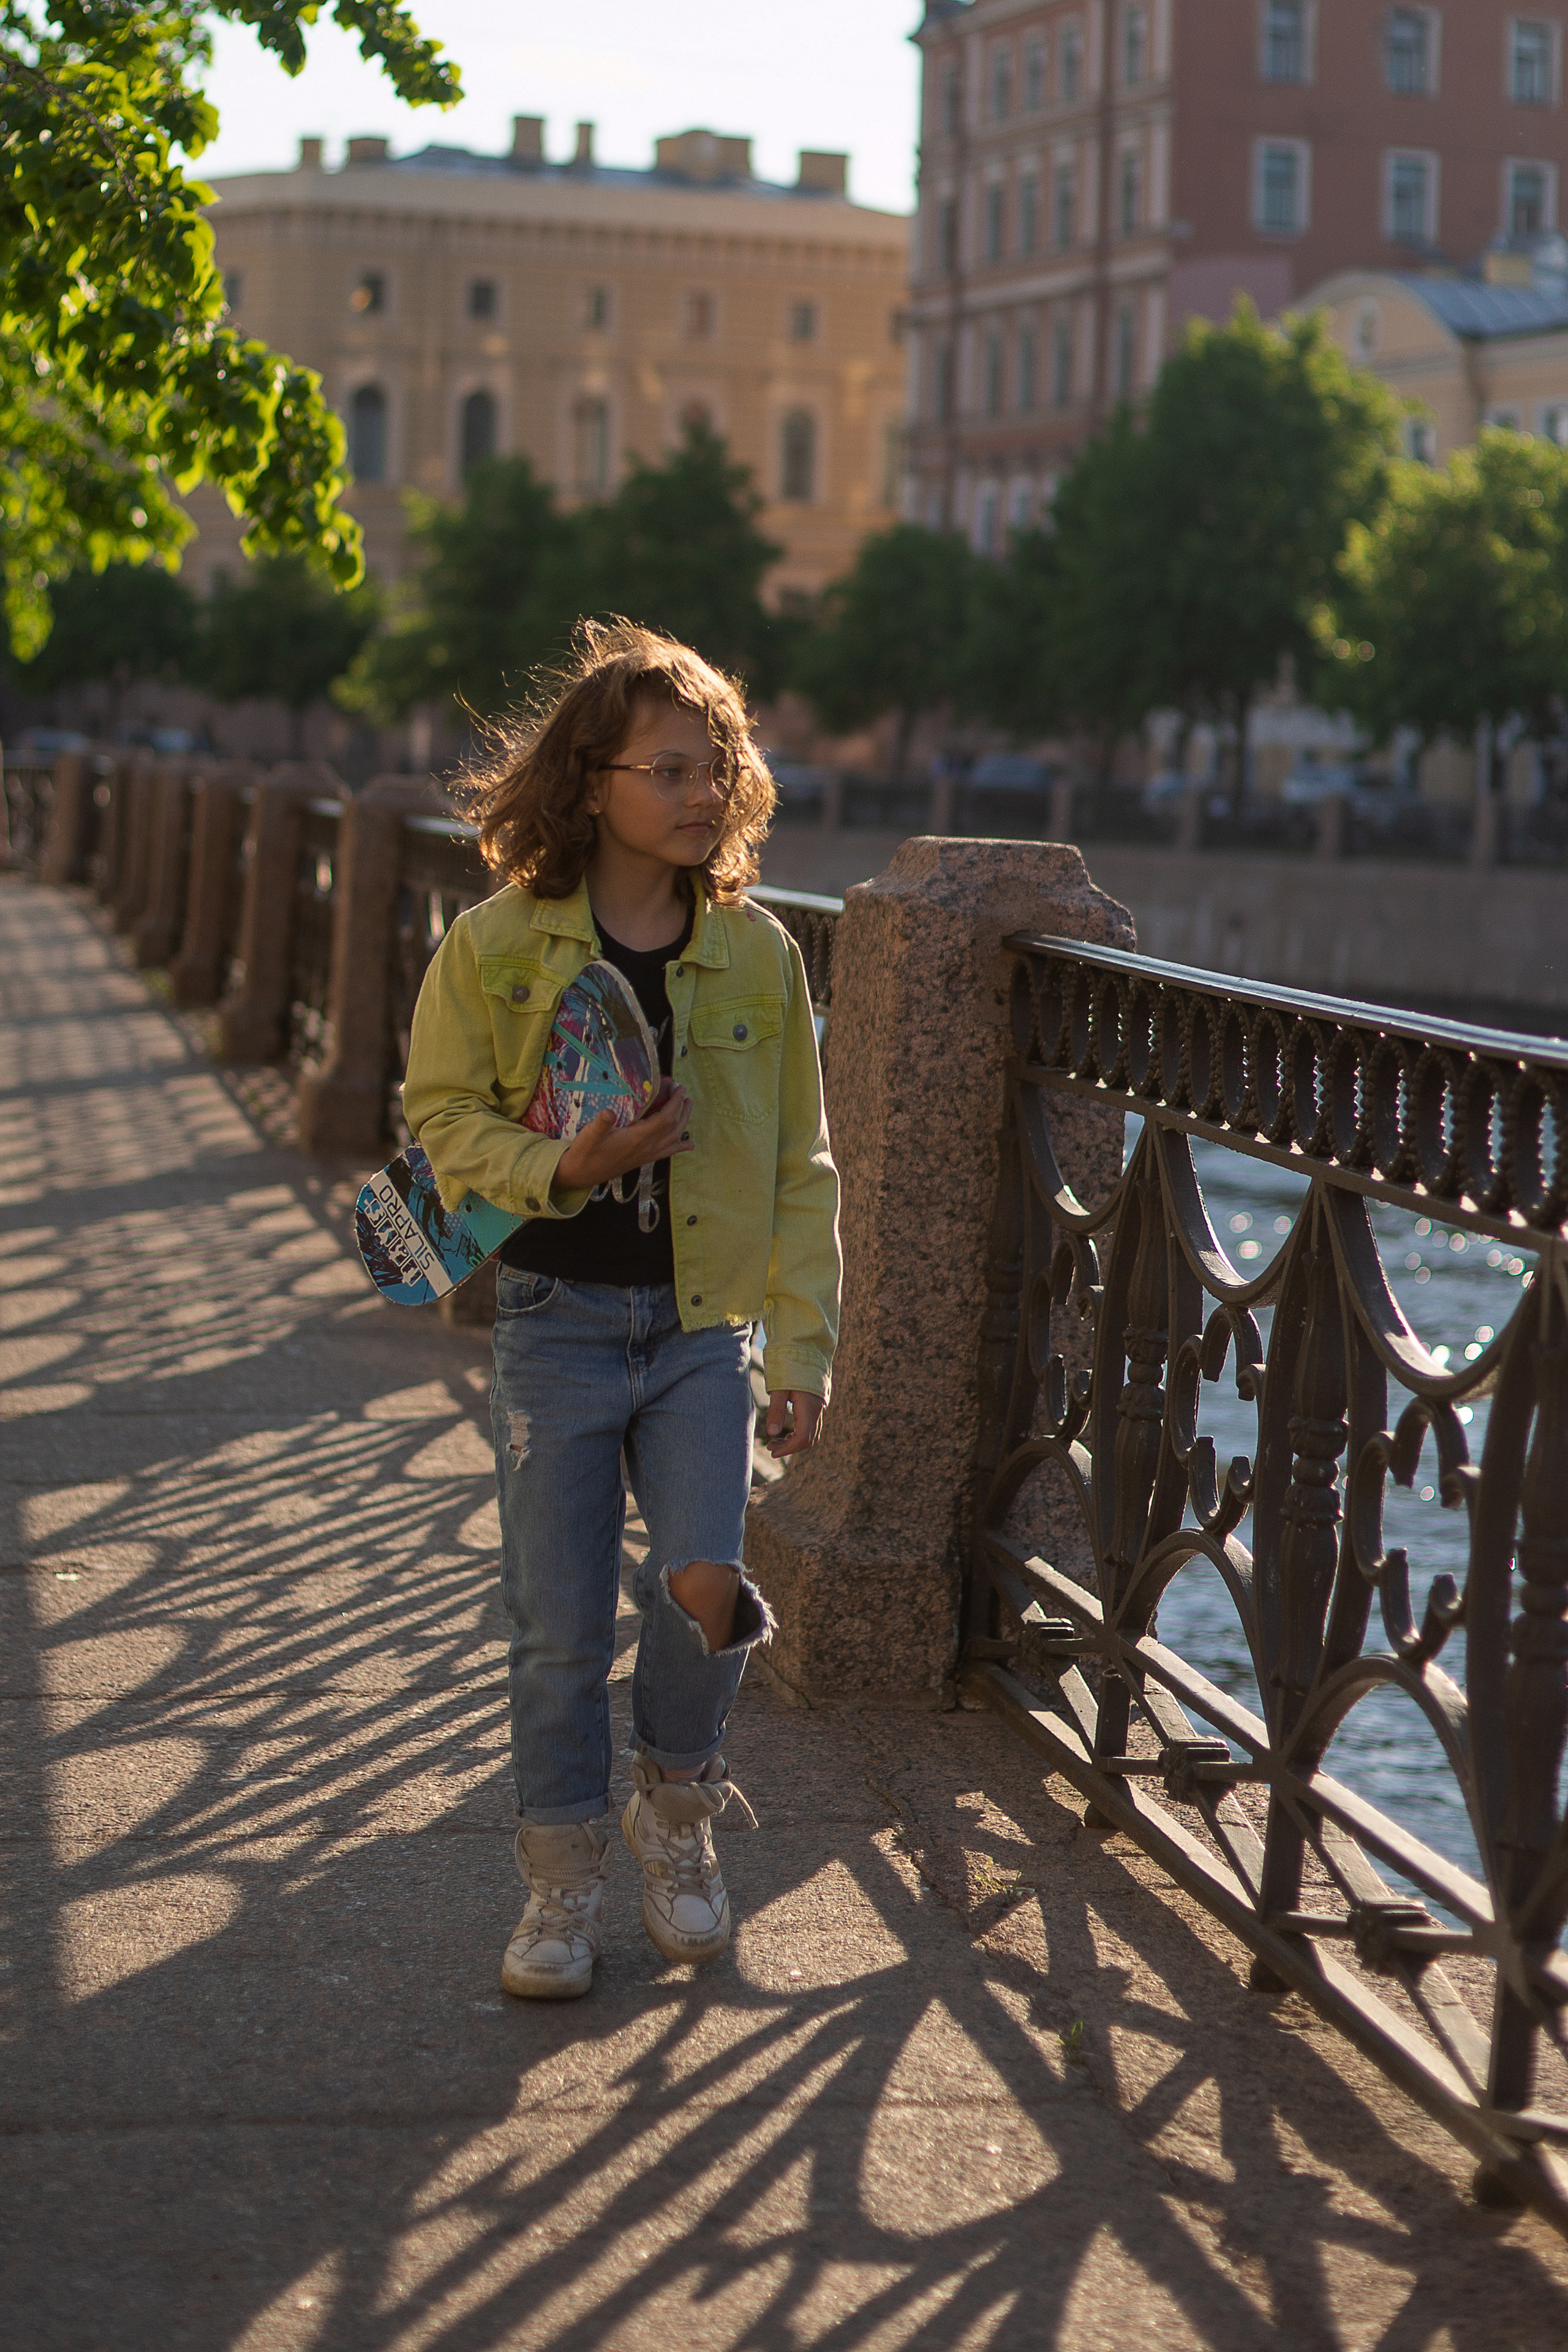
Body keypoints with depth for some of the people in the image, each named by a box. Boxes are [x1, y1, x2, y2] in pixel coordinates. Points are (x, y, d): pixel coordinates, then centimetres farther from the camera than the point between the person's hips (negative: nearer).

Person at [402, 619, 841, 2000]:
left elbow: (800, 1167, 7)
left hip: (705, 1328, 1)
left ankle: (677, 1807, 14)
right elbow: (447, 1119, 2)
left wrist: (804, 1344, 3)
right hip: (558, 1319, -1)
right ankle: (564, 1882, 21)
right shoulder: (500, 945, -4)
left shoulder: (757, 951, 3)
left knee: (702, 1581, -16)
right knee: (559, 1624, 1)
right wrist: (565, 1168, -17)